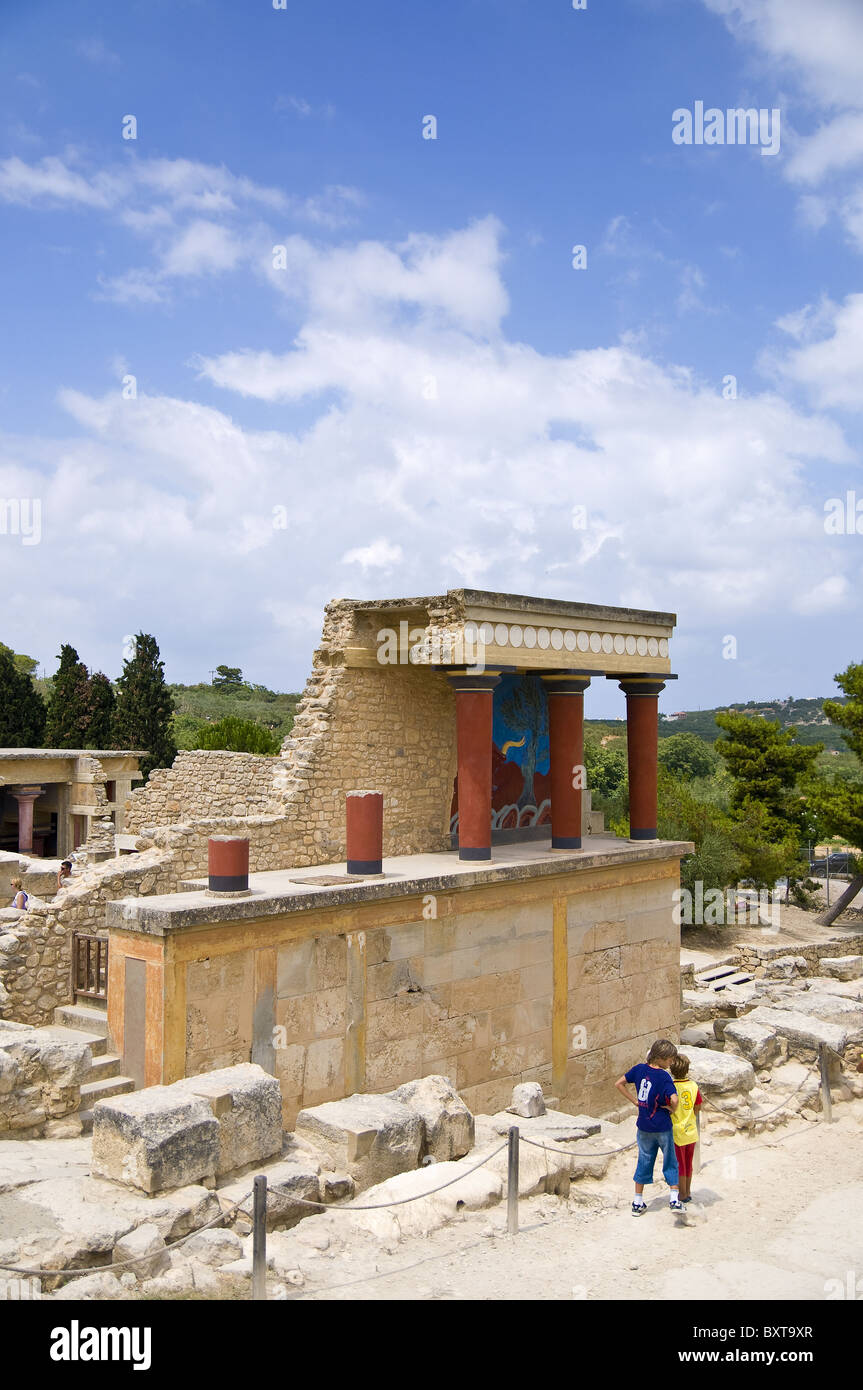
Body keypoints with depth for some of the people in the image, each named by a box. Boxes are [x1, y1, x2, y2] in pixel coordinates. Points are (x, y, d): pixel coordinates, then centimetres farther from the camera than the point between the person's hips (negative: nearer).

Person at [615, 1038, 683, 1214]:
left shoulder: (639, 1069, -3)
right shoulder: (664, 1076, -19)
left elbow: (619, 1084, 4)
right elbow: (674, 1099, -30)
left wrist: (635, 1101, 4)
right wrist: (672, 1110, -8)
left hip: (644, 1125, 5)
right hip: (662, 1126, -5)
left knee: (644, 1162, 14)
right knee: (670, 1162, 11)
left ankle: (637, 1203, 18)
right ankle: (674, 1199, 6)